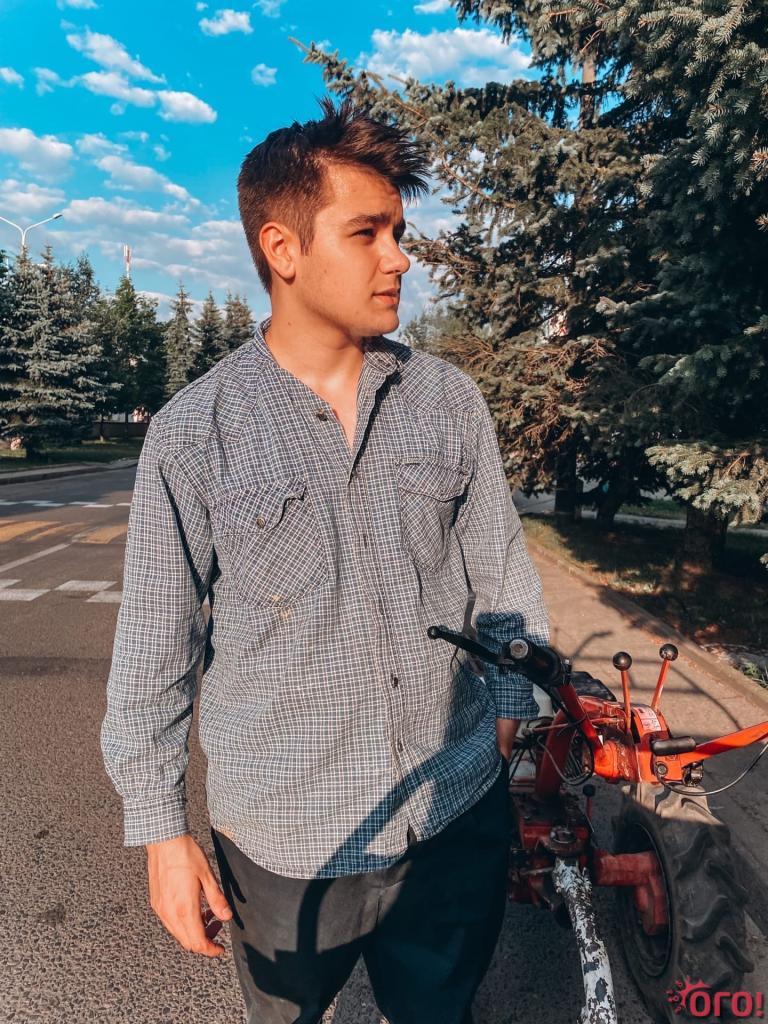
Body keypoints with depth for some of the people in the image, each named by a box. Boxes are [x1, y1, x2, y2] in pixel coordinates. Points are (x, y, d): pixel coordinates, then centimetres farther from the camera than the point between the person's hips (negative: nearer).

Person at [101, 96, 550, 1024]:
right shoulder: (191, 432, -10)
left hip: (461, 824, 2)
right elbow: (155, 650, -5)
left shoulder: (450, 400, -4)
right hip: (284, 850, -1)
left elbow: (502, 572, 3)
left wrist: (520, 721, 5)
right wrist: (162, 832, -1)